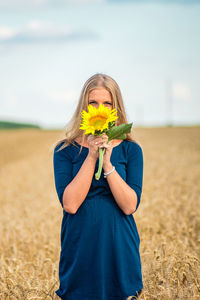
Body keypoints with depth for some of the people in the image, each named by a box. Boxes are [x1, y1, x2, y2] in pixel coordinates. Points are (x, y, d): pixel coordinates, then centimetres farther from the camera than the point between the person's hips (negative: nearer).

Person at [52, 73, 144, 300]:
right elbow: (70, 204, -13)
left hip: (119, 249, 0)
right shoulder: (65, 150, 0)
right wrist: (91, 157, -16)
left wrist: (107, 162, -17)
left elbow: (130, 206, -10)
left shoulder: (130, 150, 1)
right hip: (79, 251, 0)